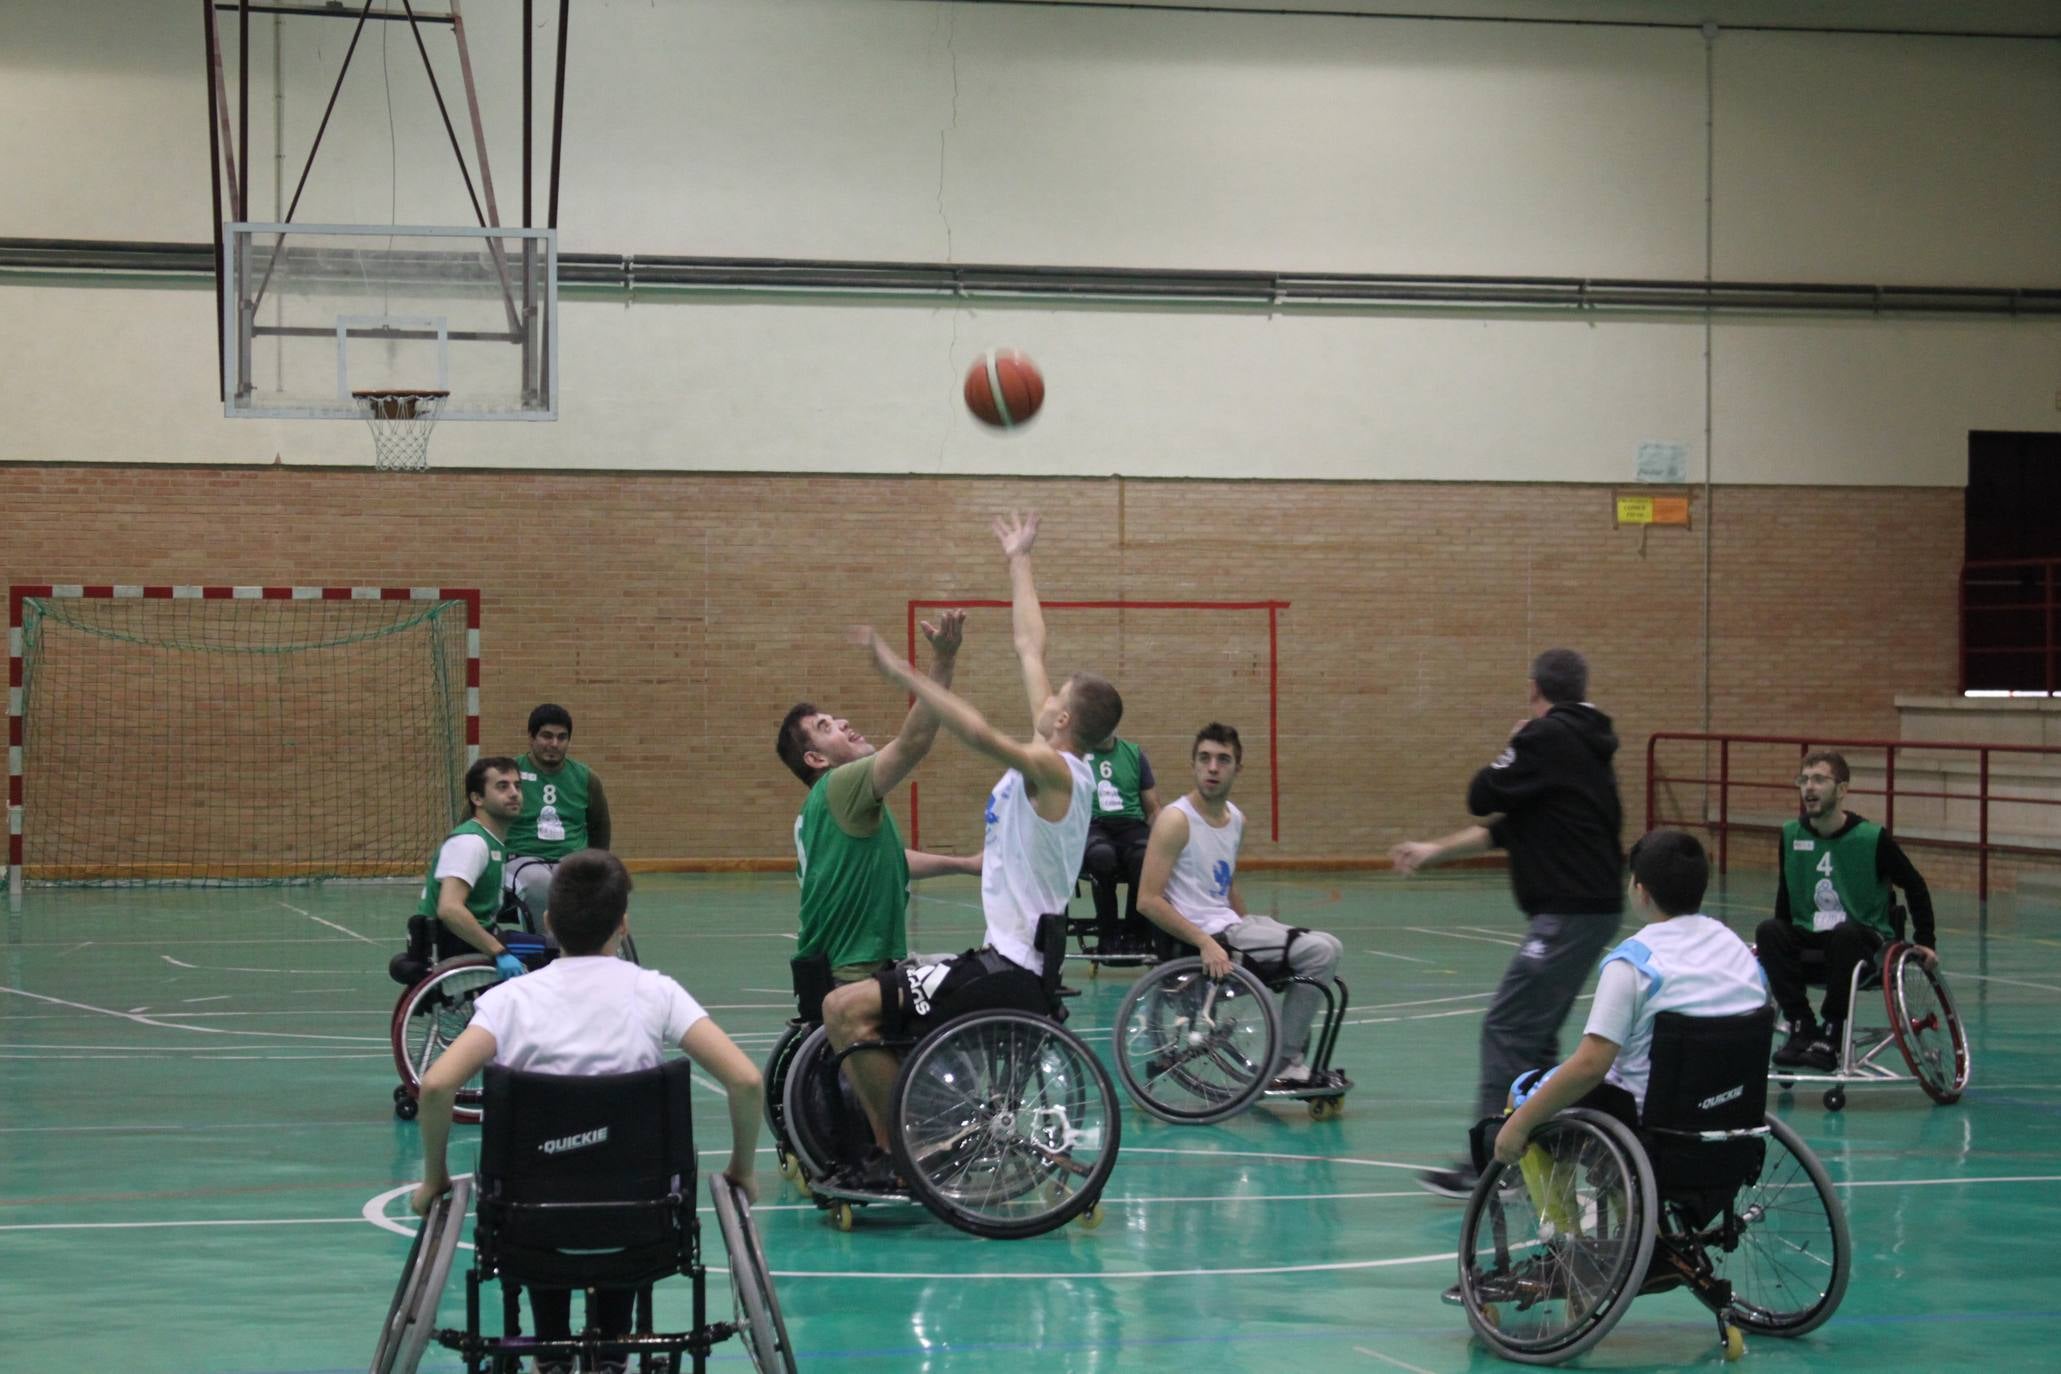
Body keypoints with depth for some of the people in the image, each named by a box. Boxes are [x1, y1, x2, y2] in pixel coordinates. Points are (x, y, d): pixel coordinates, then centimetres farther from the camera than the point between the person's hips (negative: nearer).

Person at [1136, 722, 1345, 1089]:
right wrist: (1205, 942, -26)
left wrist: (1254, 929, 16)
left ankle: (1293, 1060, 13)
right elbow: (1148, 900, -19)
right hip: (1205, 935, -9)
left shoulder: (1236, 819, 12)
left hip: (1231, 924, 9)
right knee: (1321, 950, -17)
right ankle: (1285, 1065, -9)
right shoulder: (1176, 820, -13)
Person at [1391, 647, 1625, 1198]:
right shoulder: (1582, 742, 19)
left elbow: (1483, 797, -9)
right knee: (1534, 1034, 15)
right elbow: (1505, 825, 24)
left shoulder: (1546, 737, -11)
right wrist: (1435, 850, 28)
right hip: (1592, 905, 10)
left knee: (1507, 1029, -9)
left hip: (1569, 911, -10)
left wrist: (1509, 751, 9)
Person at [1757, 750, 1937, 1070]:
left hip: (1867, 940, -4)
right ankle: (1801, 1028, -24)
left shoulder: (1871, 838, -10)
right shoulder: (1791, 835, 1)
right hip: (1808, 938, 4)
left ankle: (1831, 1036, -28)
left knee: (1844, 934, -37)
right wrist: (1780, 943, 10)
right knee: (1768, 932, -25)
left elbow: (1915, 887, 1)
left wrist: (1923, 941, -5)